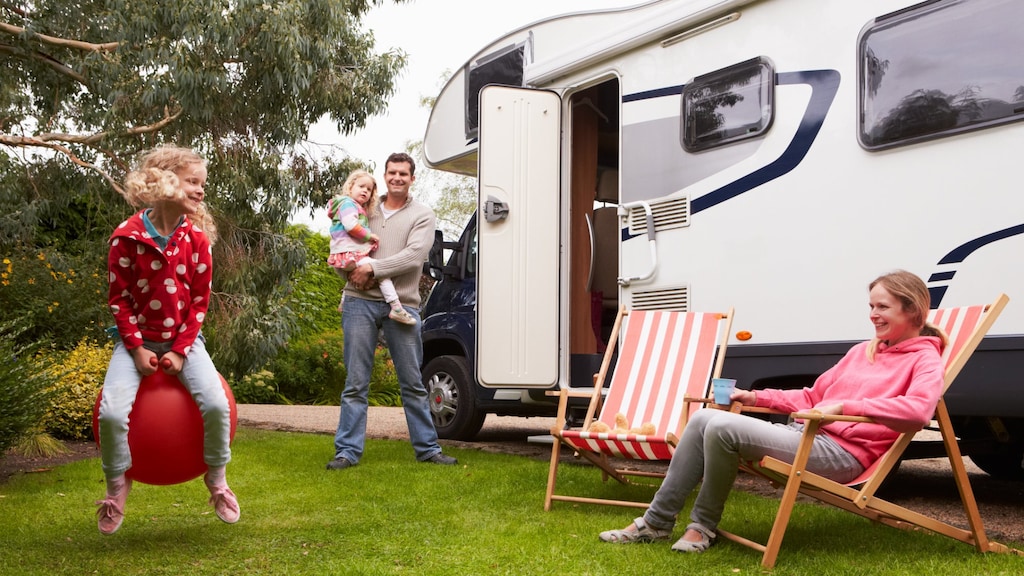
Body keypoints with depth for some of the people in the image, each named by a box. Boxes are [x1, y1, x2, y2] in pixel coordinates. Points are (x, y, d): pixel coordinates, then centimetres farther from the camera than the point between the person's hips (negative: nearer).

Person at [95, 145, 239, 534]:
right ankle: (117, 484, 8)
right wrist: (136, 348, -11)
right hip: (137, 340, -1)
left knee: (216, 404, -21)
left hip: (183, 339, 1)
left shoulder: (197, 237, -4)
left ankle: (216, 479, 5)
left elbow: (200, 300, -1)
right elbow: (118, 298, -5)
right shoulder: (127, 236, -10)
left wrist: (181, 351, -9)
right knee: (112, 412, -21)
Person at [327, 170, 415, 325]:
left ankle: (345, 302, 41)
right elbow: (351, 226, -21)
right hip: (349, 254, -11)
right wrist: (370, 235, -13)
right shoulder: (348, 203, -5)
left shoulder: (360, 209, 27)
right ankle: (396, 308, -28)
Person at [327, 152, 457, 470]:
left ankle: (427, 448, 16)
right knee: (356, 382, 2)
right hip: (360, 302, 1)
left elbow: (414, 255, -9)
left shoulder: (422, 214, 6)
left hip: (402, 304, -1)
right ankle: (348, 451, 6)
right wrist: (353, 273, -4)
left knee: (413, 383, 7)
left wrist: (372, 269, -14)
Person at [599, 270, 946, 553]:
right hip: (805, 434, 9)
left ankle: (703, 526, -7)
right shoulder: (862, 351, 24)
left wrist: (846, 406, -28)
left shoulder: (924, 359, -1)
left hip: (843, 452, -9)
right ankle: (656, 522, -1)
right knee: (703, 418, -5)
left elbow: (919, 409, -24)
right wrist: (756, 397, 16)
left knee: (723, 426, -26)